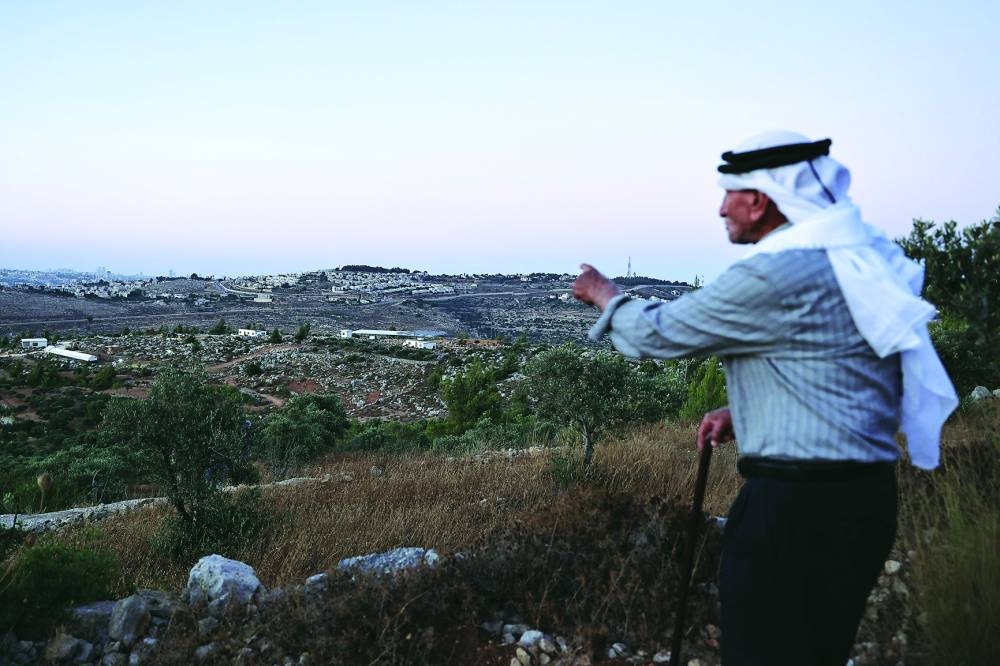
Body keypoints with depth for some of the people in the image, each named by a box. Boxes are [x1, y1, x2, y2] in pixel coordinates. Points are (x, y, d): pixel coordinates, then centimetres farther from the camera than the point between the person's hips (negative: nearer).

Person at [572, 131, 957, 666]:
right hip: (861, 495, 10)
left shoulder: (776, 273, -19)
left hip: (799, 506, -9)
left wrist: (605, 294, 9)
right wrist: (746, 413, 13)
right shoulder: (854, 259, 11)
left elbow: (658, 334, -10)